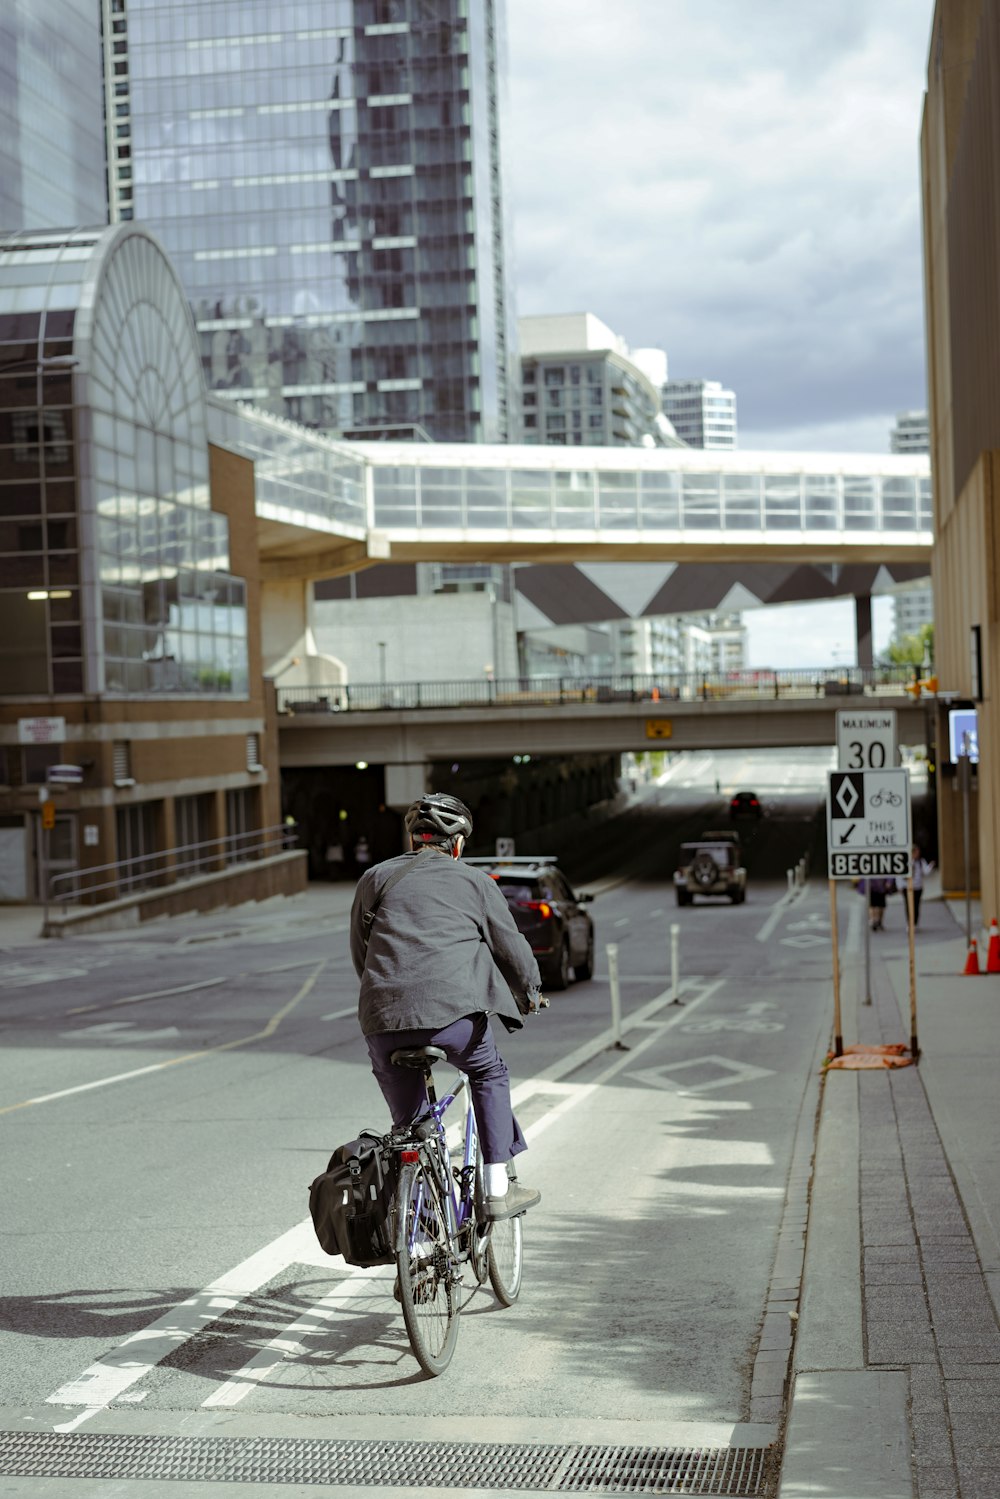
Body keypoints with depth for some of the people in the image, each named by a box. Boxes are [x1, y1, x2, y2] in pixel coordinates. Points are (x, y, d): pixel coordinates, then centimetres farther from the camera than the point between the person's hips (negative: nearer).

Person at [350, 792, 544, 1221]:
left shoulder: (374, 878, 21)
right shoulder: (476, 882, 15)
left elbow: (359, 954, 25)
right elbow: (511, 946, 21)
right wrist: (530, 993, 39)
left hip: (383, 1015, 2)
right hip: (451, 1009, -2)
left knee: (408, 1120, 16)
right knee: (490, 1076, 24)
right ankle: (498, 1189, 20)